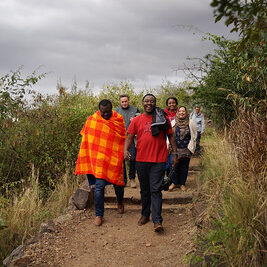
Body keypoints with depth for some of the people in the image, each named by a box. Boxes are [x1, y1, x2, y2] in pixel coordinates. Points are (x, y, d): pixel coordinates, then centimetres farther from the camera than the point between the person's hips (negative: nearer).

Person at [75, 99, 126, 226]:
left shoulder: (119, 120, -1)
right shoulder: (92, 120, -3)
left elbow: (123, 139, 9)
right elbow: (86, 139, 7)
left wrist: (124, 153, 3)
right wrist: (87, 157, 6)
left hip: (115, 159, 1)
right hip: (98, 159, -1)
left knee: (118, 182, 13)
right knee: (99, 186, -6)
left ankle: (120, 202, 45)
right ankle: (99, 215, 7)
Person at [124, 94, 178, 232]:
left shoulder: (163, 118, 4)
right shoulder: (136, 120, 7)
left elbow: (170, 136, 8)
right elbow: (129, 137, 5)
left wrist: (175, 154, 3)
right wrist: (126, 150, -13)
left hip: (158, 160, -2)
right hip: (141, 160, 2)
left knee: (155, 190, -7)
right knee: (144, 189, 14)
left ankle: (157, 221, -7)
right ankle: (145, 214, 30)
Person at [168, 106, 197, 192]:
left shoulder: (191, 124, 3)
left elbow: (193, 137, 8)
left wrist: (190, 148, 2)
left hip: (186, 149, 0)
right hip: (175, 149, 0)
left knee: (184, 167, 5)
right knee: (174, 166, -2)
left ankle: (182, 183, 19)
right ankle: (174, 182, 15)